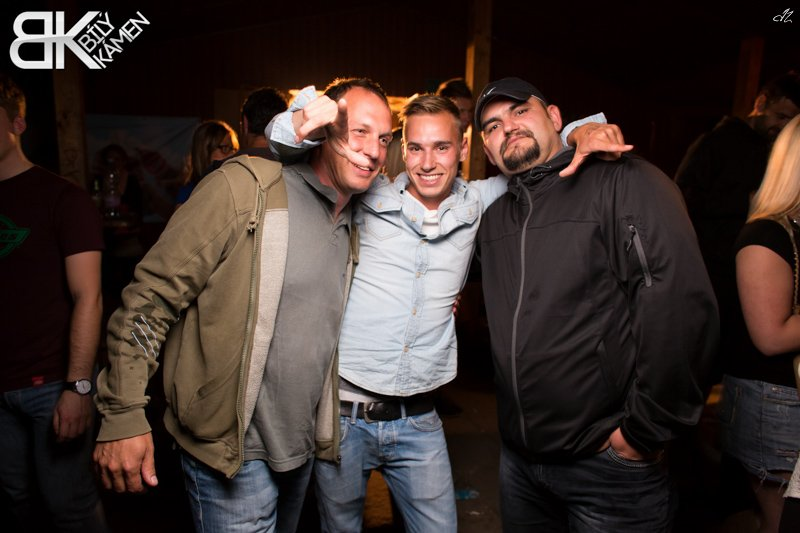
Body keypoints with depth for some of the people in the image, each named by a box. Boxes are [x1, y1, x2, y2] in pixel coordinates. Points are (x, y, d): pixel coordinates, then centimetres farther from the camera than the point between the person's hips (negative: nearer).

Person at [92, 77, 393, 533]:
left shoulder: (353, 224, 6)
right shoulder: (245, 188, -17)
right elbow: (151, 295, -17)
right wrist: (124, 415, -19)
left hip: (302, 445, 7)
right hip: (234, 452, -7)